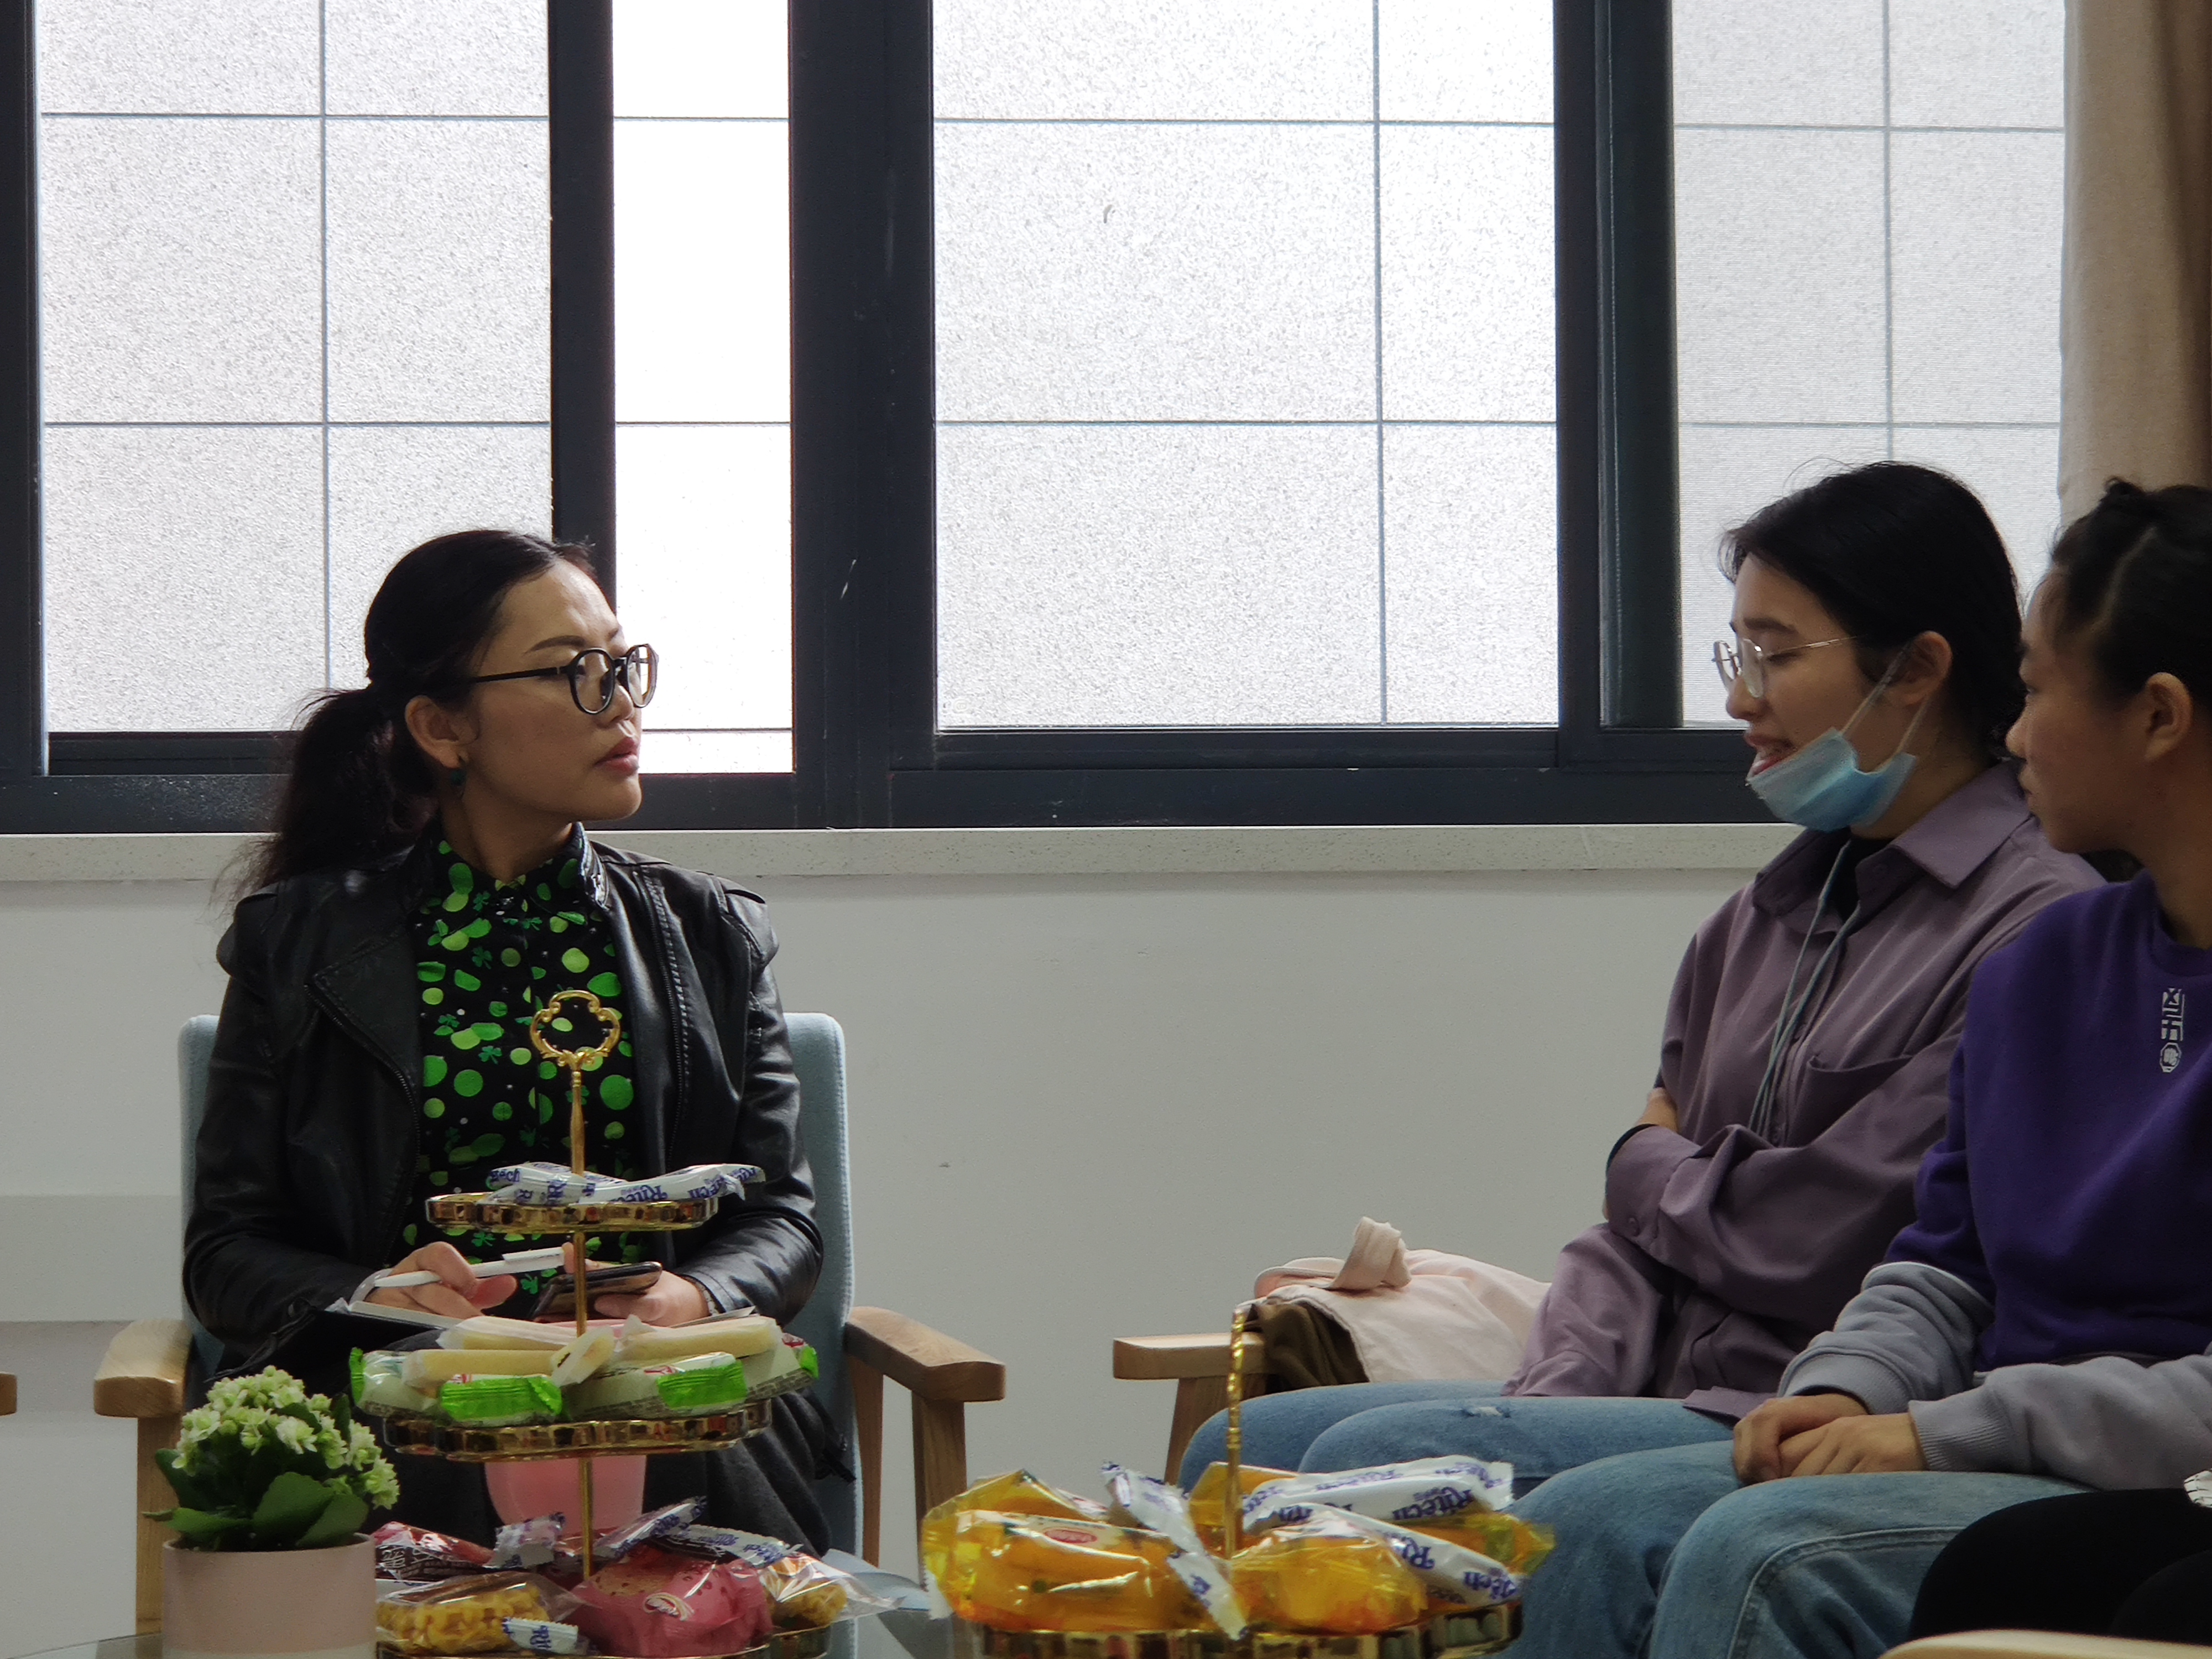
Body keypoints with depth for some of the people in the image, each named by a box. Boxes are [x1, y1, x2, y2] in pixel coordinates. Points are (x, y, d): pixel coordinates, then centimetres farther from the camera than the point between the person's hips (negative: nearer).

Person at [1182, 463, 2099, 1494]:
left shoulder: (2035, 928, -11)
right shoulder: (1764, 916, 18)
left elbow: (1818, 1241, -16)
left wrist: (1645, 1165, 5)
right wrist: (1547, 1403, -4)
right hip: (1683, 1403, 9)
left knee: (1373, 1457, -24)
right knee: (1240, 1448, 0)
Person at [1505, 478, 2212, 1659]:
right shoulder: (2043, 965, 18)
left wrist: (1945, 1432, -17)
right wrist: (1849, 1390, 2)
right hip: (2006, 1470, 8)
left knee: (1760, 1555, -30)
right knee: (1587, 1529, -12)